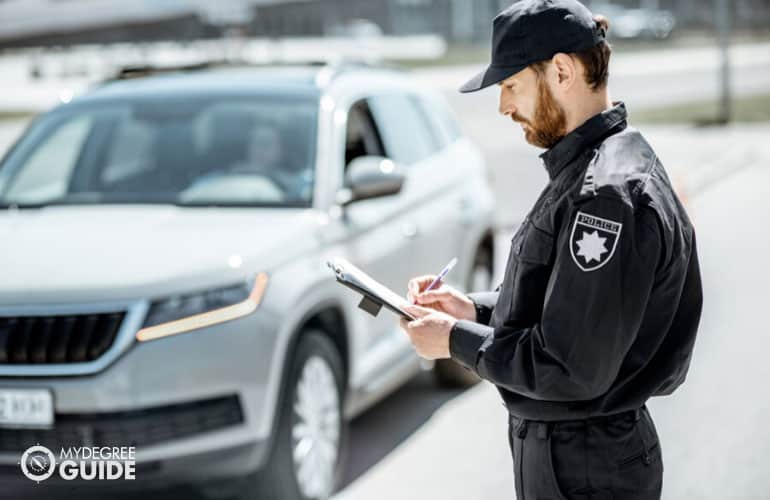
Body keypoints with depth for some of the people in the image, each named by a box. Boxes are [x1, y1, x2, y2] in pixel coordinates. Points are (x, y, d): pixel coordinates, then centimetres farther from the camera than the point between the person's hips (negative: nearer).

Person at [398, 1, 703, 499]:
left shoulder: (607, 195, -25)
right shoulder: (587, 167, 8)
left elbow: (572, 371, -26)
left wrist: (456, 341, -16)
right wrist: (476, 309, 5)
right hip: (553, 443, 9)